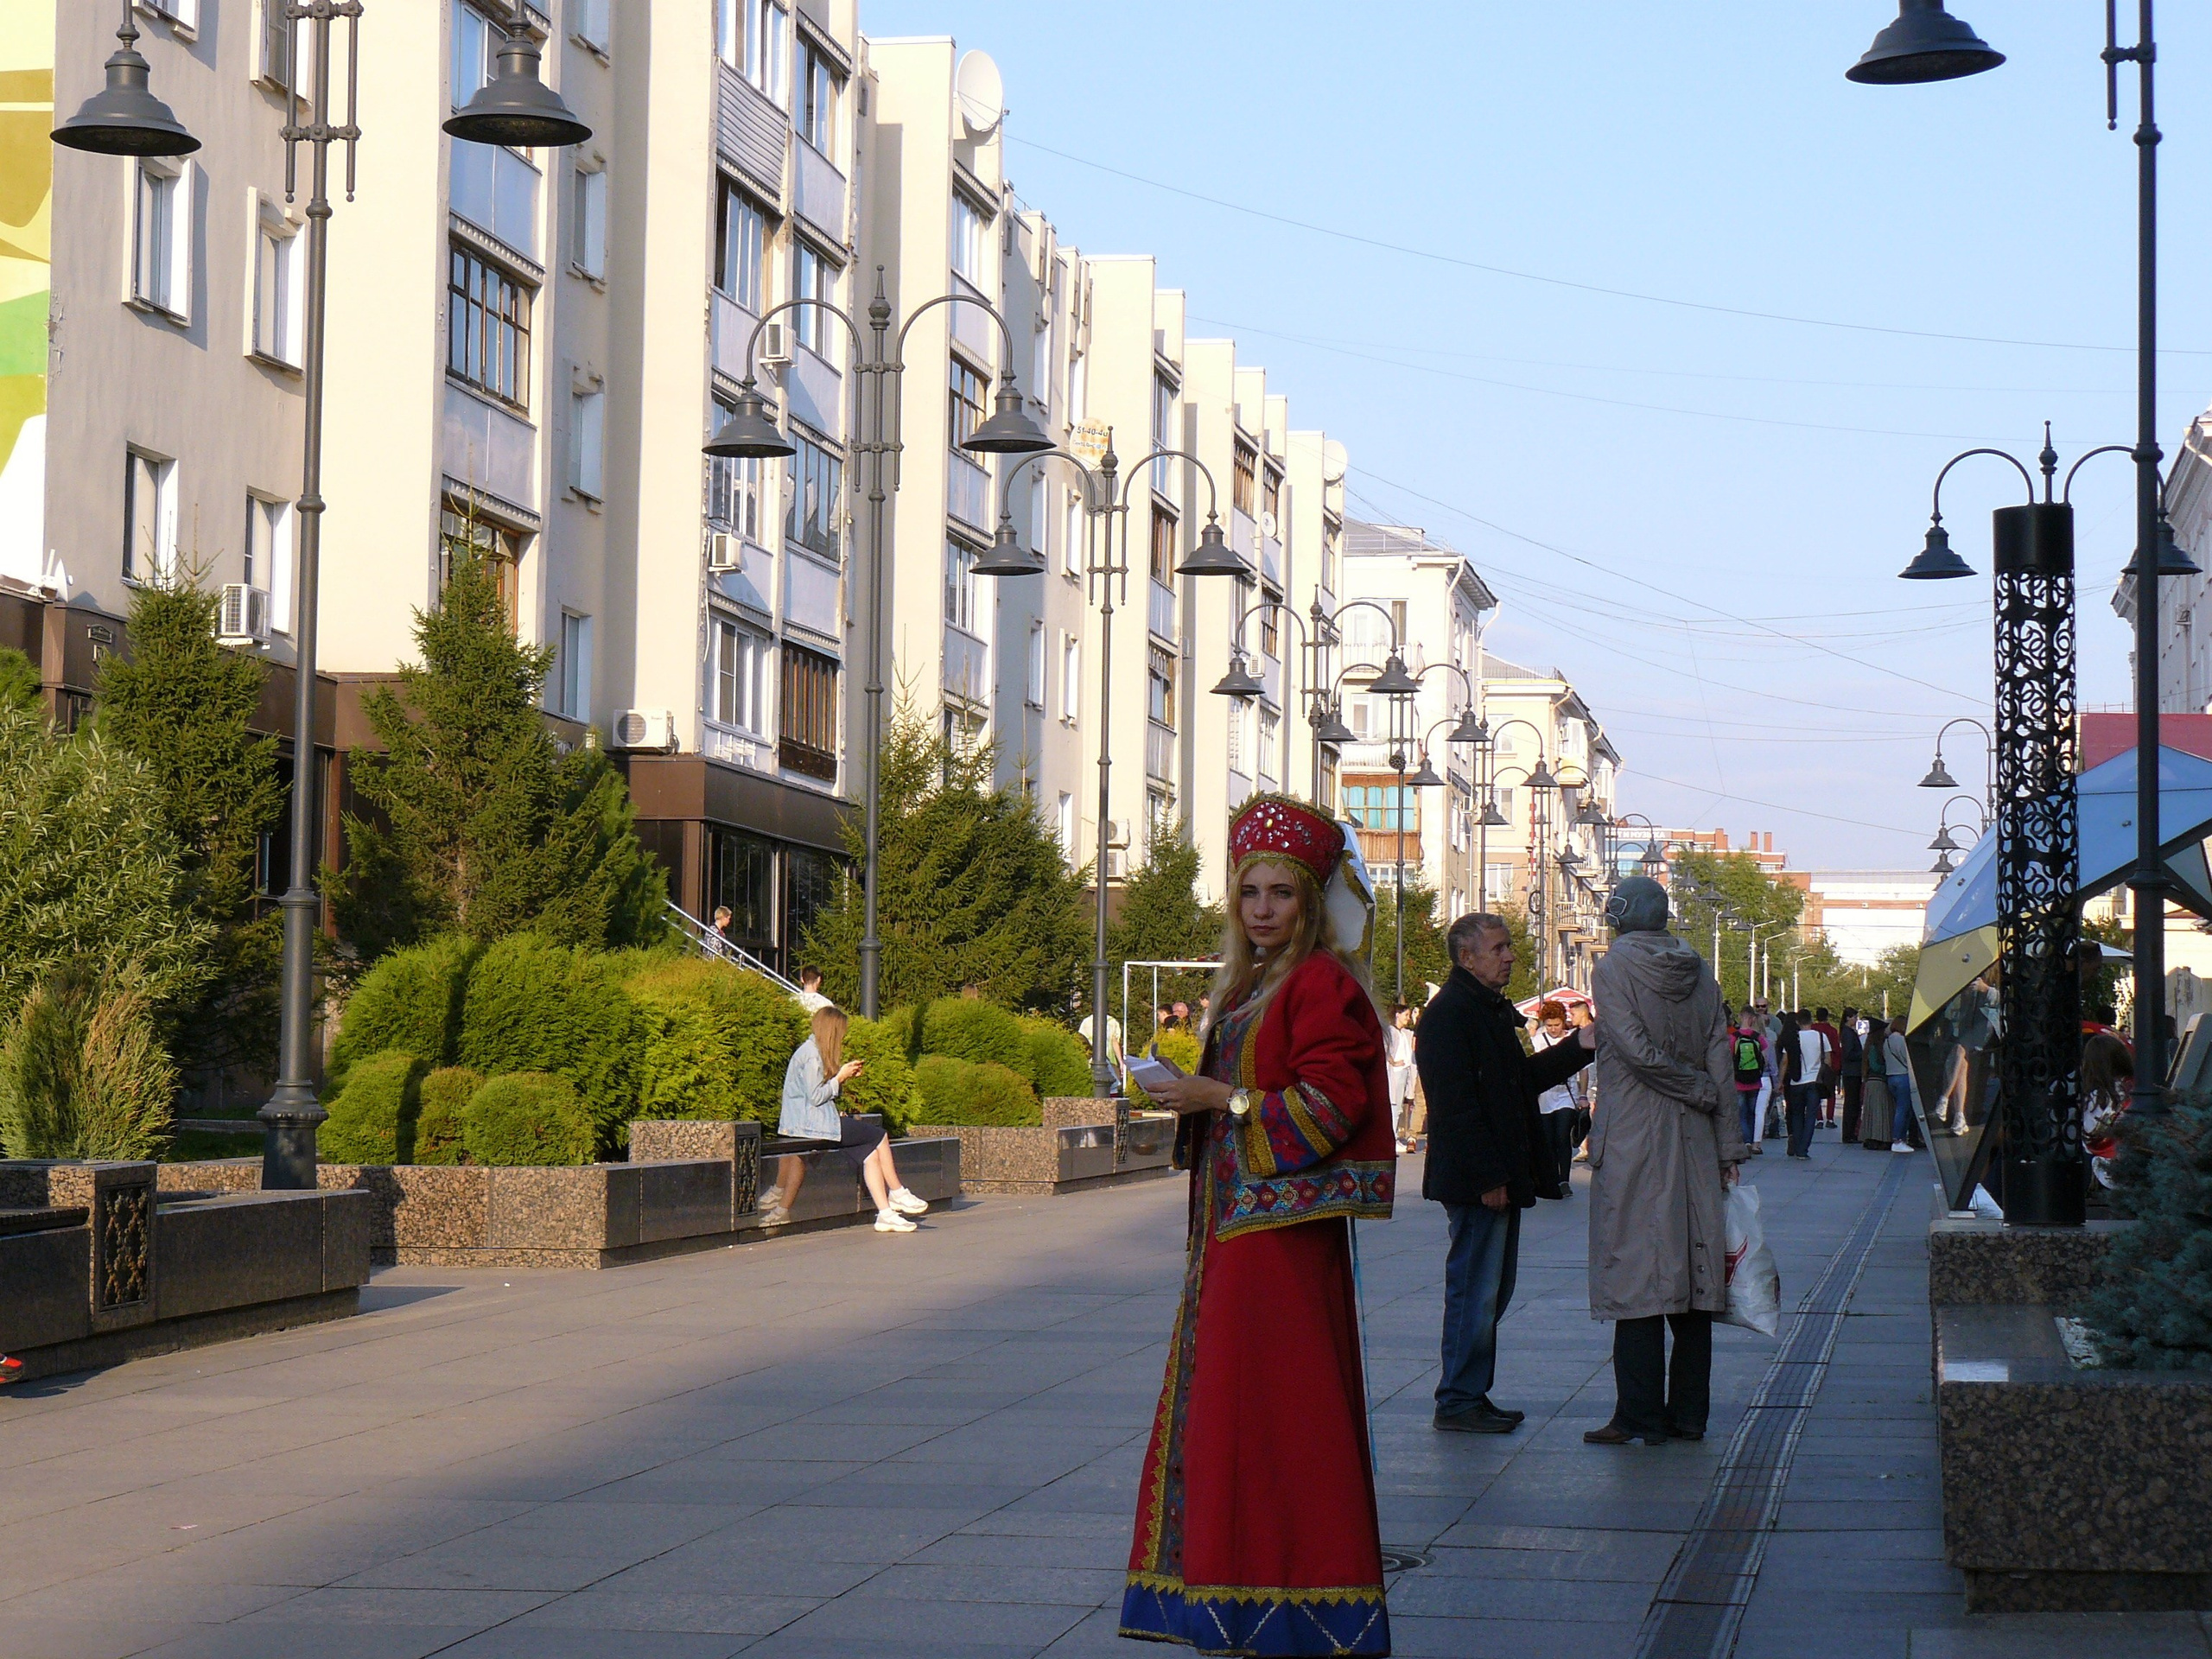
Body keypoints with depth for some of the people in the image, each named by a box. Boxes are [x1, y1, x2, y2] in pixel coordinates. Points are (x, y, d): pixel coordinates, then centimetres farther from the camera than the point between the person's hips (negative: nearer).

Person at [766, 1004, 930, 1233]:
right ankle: (898, 1194, 6)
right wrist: (840, 1077, -8)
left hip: (816, 1121, 10)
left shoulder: (813, 1051, 18)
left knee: (871, 1152, -4)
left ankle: (886, 1214, -12)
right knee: (879, 1135, -7)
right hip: (811, 1124, -10)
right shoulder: (811, 1054, -13)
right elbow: (815, 1097, -18)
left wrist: (843, 1076, 9)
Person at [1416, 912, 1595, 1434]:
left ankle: (1473, 1395, 19)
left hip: (1501, 1177, 10)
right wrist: (1487, 1178, -22)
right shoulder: (1449, 1013, -14)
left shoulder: (1493, 1009, 18)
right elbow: (1456, 1102, -20)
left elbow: (1522, 1078, 24)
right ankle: (1459, 1401, 0)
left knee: (1493, 1289, 13)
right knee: (1475, 1289, -6)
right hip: (1476, 1181, -10)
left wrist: (1577, 1049, 12)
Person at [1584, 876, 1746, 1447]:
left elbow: (1638, 1052, -15)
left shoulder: (1613, 969, -5)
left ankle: (1640, 1416, -5)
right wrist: (1727, 1145, 7)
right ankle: (1689, 1413, 11)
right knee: (1691, 1270, 8)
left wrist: (1698, 1090, -1)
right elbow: (1721, 1061, 6)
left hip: (1632, 1142, -5)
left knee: (1636, 1275, -4)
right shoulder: (1698, 970, 9)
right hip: (1694, 1142, 5)